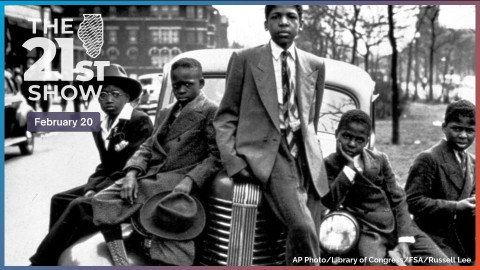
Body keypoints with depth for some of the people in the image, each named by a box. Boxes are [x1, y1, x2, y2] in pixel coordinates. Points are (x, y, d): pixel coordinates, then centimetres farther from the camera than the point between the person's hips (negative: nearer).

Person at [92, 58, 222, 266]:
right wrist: (132, 173, -4)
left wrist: (189, 180, -22)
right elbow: (148, 146, 15)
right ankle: (121, 264, -10)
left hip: (177, 181, -7)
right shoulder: (166, 113, 24)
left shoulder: (210, 112, 1)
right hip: (150, 176, 7)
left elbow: (216, 156, -8)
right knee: (101, 202, -11)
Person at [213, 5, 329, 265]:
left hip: (306, 156, 4)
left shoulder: (315, 65, 15)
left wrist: (310, 154, 15)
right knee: (302, 227, -25)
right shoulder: (244, 59, 6)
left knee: (309, 235, -2)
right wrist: (232, 160, -7)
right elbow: (225, 116, 5)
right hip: (265, 152, -4)